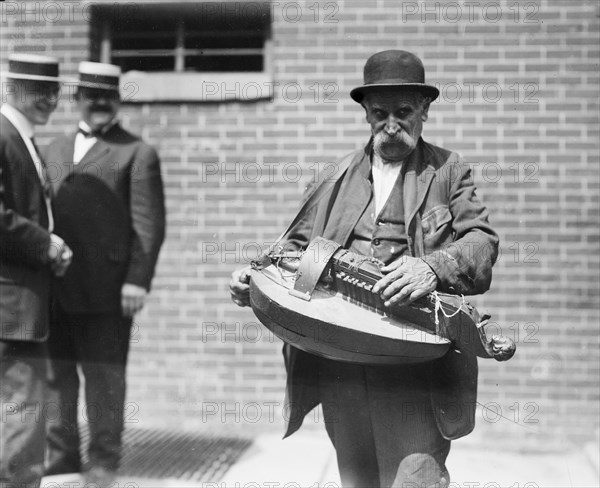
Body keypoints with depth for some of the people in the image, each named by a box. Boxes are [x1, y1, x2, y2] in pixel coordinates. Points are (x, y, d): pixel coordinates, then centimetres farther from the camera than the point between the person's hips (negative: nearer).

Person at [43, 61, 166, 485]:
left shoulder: (138, 154, 2)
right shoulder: (55, 149, 20)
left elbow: (148, 224, -6)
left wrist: (138, 279, -15)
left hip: (106, 288, -5)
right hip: (55, 287, 5)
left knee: (104, 376, 1)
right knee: (55, 375, 11)